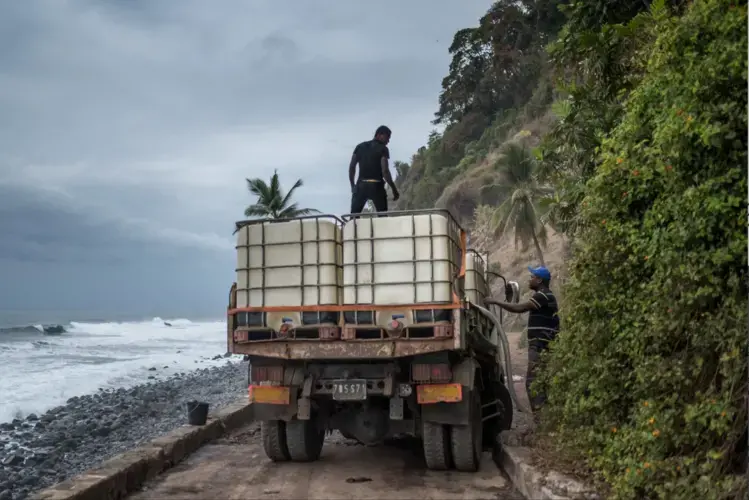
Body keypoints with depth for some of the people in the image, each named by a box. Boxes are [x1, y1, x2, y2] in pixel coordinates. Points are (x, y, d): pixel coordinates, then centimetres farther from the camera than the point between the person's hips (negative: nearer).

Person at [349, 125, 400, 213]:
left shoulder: (360, 147, 13)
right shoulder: (383, 149, -3)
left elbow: (351, 167, 9)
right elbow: (385, 171, -12)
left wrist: (353, 185, 17)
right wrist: (394, 189, -7)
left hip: (361, 185, 4)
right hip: (376, 186, -4)